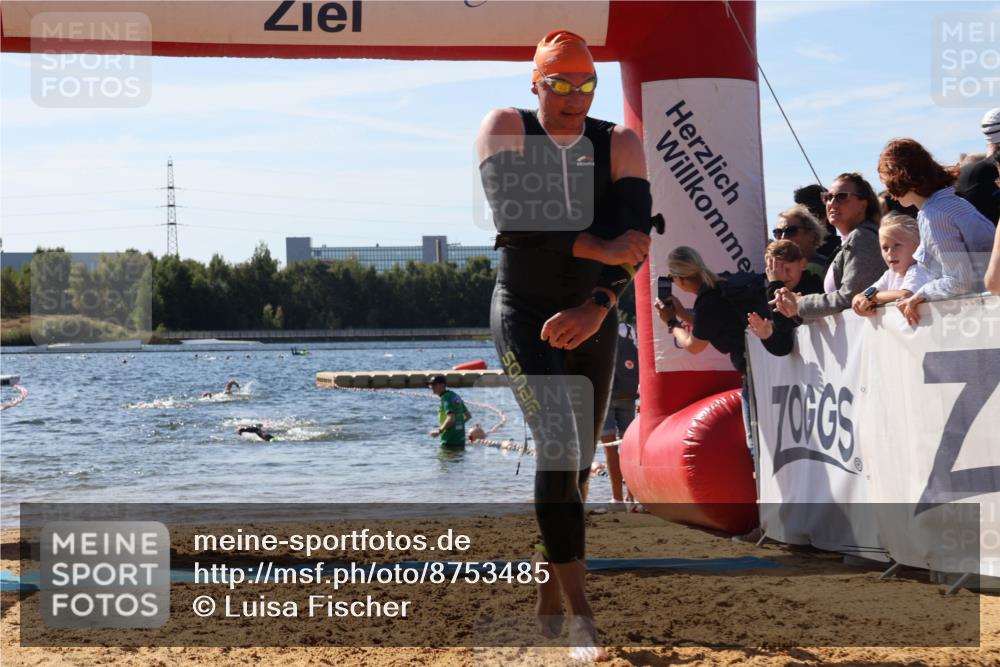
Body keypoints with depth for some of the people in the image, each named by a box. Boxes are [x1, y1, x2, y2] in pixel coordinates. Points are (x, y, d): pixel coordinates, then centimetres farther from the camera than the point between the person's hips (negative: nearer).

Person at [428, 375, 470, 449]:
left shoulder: (445, 398, -14)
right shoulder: (456, 396, 14)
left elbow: (451, 419, -26)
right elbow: (468, 415, 21)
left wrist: (440, 431, -17)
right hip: (461, 439, 9)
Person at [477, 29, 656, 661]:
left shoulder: (620, 145, -1)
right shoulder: (506, 129, -6)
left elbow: (636, 237, -13)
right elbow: (513, 218, -20)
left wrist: (598, 306, -28)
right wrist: (598, 249, -22)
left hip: (593, 318, 4)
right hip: (524, 314, -4)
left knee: (578, 461, 9)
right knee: (557, 447, -18)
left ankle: (547, 597, 25)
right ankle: (580, 614, -19)